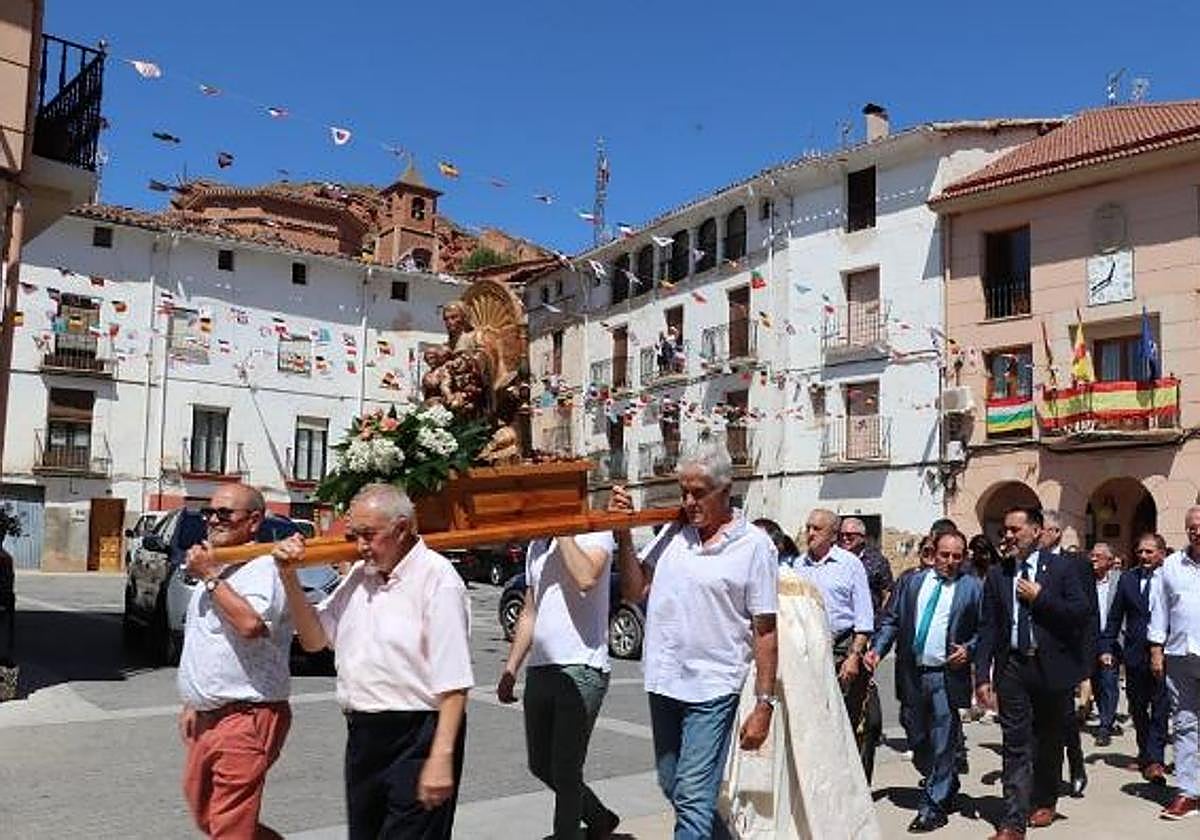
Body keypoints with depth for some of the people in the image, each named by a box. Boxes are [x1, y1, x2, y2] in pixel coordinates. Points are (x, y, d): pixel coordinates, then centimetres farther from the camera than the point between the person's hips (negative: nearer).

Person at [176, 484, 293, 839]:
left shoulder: (264, 568, -14)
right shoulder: (212, 565, 17)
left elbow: (251, 624, -33)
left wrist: (210, 576, -21)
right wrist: (193, 703, 22)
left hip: (246, 717, -10)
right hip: (208, 714, 10)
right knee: (199, 806, 20)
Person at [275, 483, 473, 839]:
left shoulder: (436, 578, -13)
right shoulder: (359, 575, 11)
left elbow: (453, 684, -17)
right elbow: (314, 639, 16)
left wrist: (442, 758, -22)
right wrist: (289, 577, 4)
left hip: (415, 741, -8)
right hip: (362, 736, 8)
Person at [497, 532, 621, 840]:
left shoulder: (595, 534, -7)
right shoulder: (536, 546, 16)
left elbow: (586, 578, -29)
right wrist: (511, 669, 17)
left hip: (581, 668, -8)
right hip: (540, 669, 8)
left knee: (565, 772, -3)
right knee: (540, 765, 17)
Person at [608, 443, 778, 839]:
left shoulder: (754, 545, -6)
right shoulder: (672, 532, 5)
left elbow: (765, 631, -5)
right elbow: (634, 591, 6)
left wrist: (764, 705, -8)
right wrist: (624, 532, -3)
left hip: (713, 688, -5)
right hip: (665, 683, 6)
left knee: (693, 796, -6)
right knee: (672, 787, 17)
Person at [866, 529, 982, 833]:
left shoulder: (973, 587, 0)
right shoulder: (914, 582, 9)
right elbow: (892, 619, 9)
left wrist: (968, 649, -15)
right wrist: (877, 648, -4)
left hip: (946, 675, -4)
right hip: (911, 674, 4)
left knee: (942, 744, 0)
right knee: (916, 740, 14)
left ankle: (933, 808, 12)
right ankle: (947, 785, 38)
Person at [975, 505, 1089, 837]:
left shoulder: (1061, 569, 0)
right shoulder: (997, 576, 5)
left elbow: (1082, 613, -10)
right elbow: (987, 629, 3)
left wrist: (1039, 597, -14)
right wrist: (982, 675, -3)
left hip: (1051, 666, -1)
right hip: (1012, 667, 1)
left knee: (1048, 740, 16)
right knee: (1015, 745, -3)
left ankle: (1044, 802, 37)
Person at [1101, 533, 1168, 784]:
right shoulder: (1127, 579, 8)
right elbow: (1114, 617, 10)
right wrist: (1107, 647, 3)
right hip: (1135, 655, 4)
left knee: (1160, 709, -5)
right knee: (1138, 709, 13)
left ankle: (1154, 759, -2)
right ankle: (1145, 754, 28)